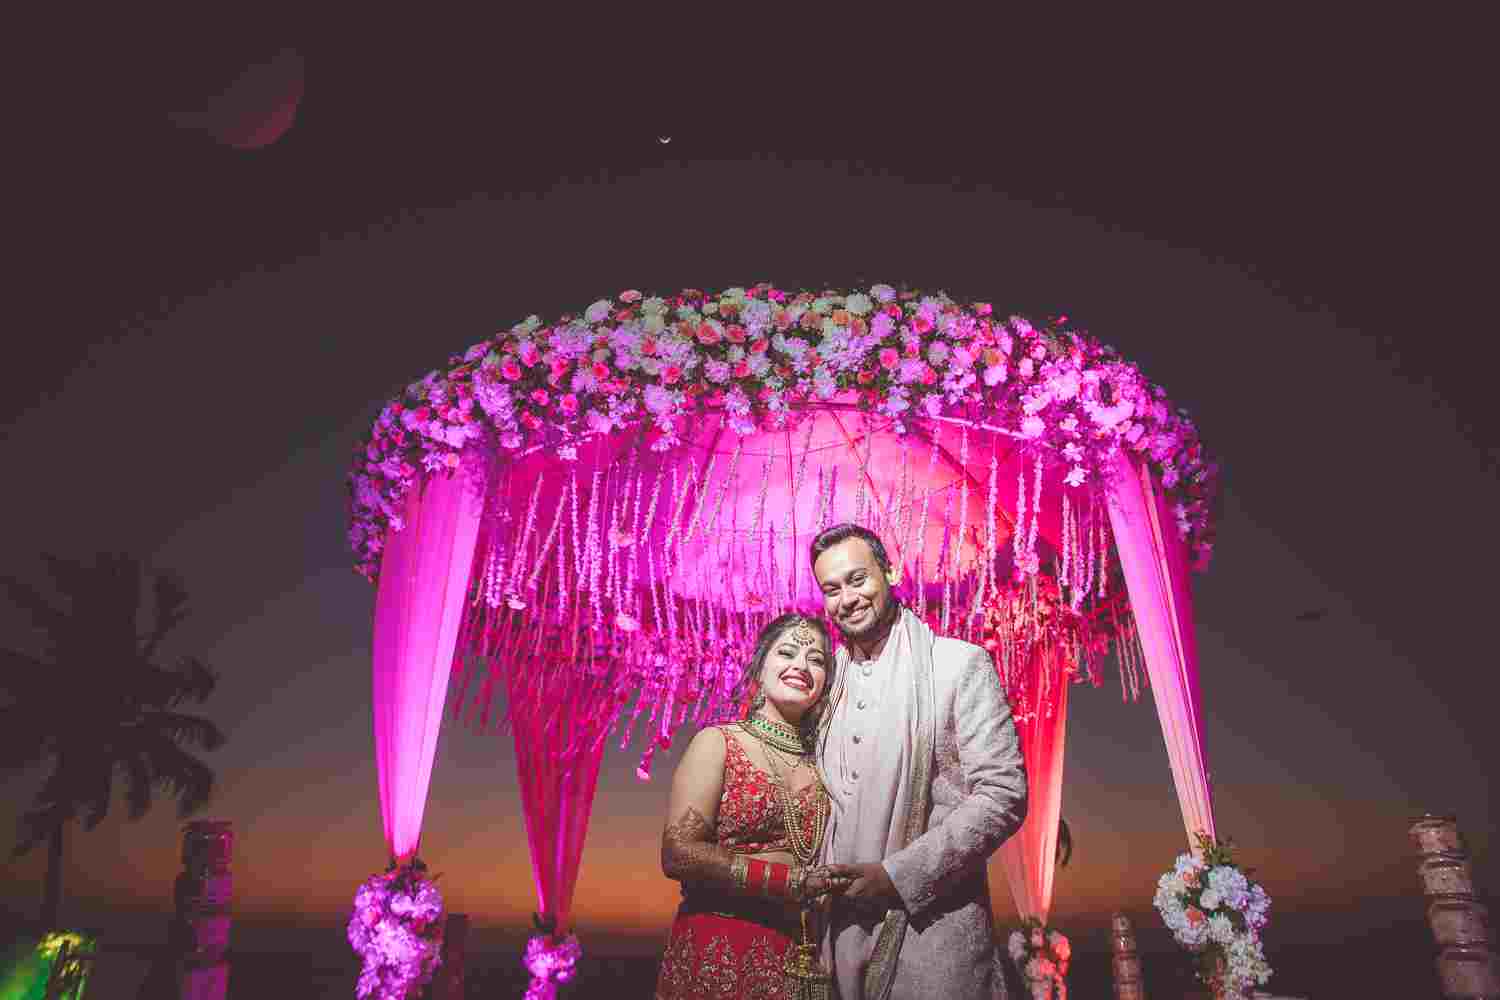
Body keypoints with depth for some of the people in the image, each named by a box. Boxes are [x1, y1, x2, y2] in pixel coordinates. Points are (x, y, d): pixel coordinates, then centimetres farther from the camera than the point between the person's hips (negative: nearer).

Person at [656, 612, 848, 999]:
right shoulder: (718, 743, -6)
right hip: (719, 956, -4)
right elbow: (678, 854, -16)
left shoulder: (820, 763, 6)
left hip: (804, 961, 4)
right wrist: (790, 880, -16)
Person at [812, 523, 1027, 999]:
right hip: (845, 928, 5)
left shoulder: (961, 664, -8)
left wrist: (898, 875, -16)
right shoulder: (830, 681, 7)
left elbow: (1003, 796, -12)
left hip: (935, 923, -4)